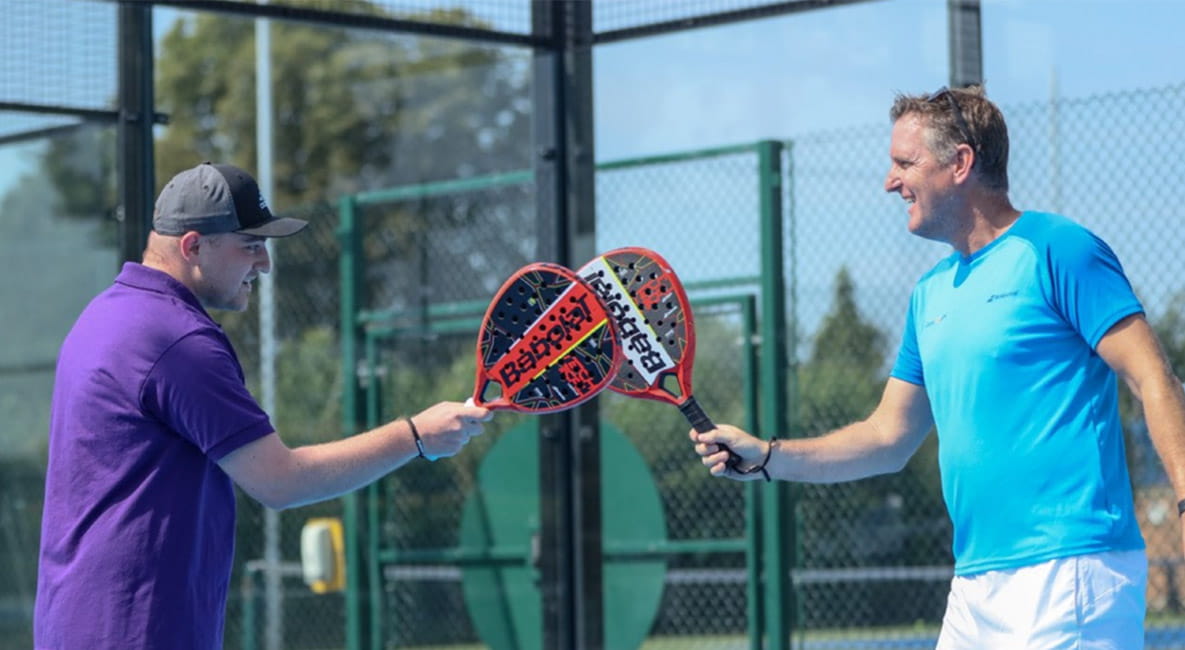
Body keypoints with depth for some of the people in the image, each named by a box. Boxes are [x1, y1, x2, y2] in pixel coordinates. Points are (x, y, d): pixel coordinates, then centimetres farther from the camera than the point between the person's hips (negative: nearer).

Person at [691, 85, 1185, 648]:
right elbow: (889, 438, 22)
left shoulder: (1056, 250, -6)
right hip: (975, 584, 8)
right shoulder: (930, 294, 18)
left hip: (1067, 573, -8)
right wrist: (765, 457, 11)